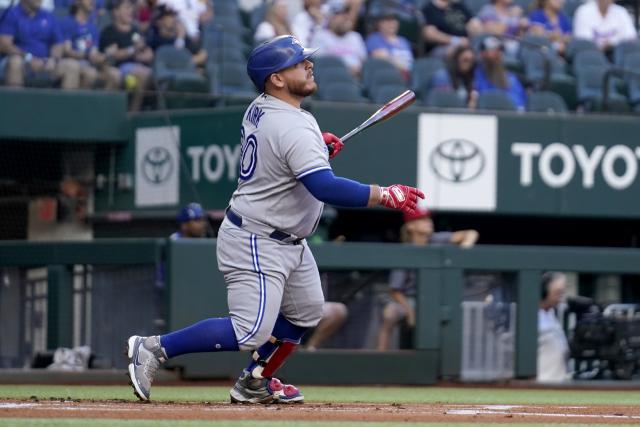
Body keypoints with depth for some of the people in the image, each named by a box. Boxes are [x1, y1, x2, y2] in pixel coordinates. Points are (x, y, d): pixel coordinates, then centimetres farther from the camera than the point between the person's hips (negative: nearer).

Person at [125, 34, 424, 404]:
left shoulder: (260, 109, 2)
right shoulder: (293, 128, -27)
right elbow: (325, 187, -37)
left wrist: (318, 146, 8)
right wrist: (385, 196, -40)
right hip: (256, 244, -10)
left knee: (306, 314, 19)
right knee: (251, 333, -12)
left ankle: (254, 384, 28)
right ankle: (154, 349, -4)